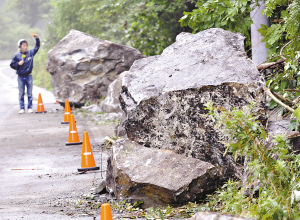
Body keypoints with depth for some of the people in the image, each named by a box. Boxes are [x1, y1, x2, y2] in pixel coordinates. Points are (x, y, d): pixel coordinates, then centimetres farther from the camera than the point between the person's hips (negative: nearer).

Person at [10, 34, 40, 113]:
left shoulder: (30, 53, 1)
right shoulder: (16, 55, -2)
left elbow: (37, 47, 7)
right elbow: (12, 65, 3)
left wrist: (37, 39, -6)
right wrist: (18, 64, -14)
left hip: (28, 76, 1)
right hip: (20, 76, -1)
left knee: (30, 93, 4)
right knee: (21, 94, 3)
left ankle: (30, 108, 10)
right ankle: (22, 108, 8)